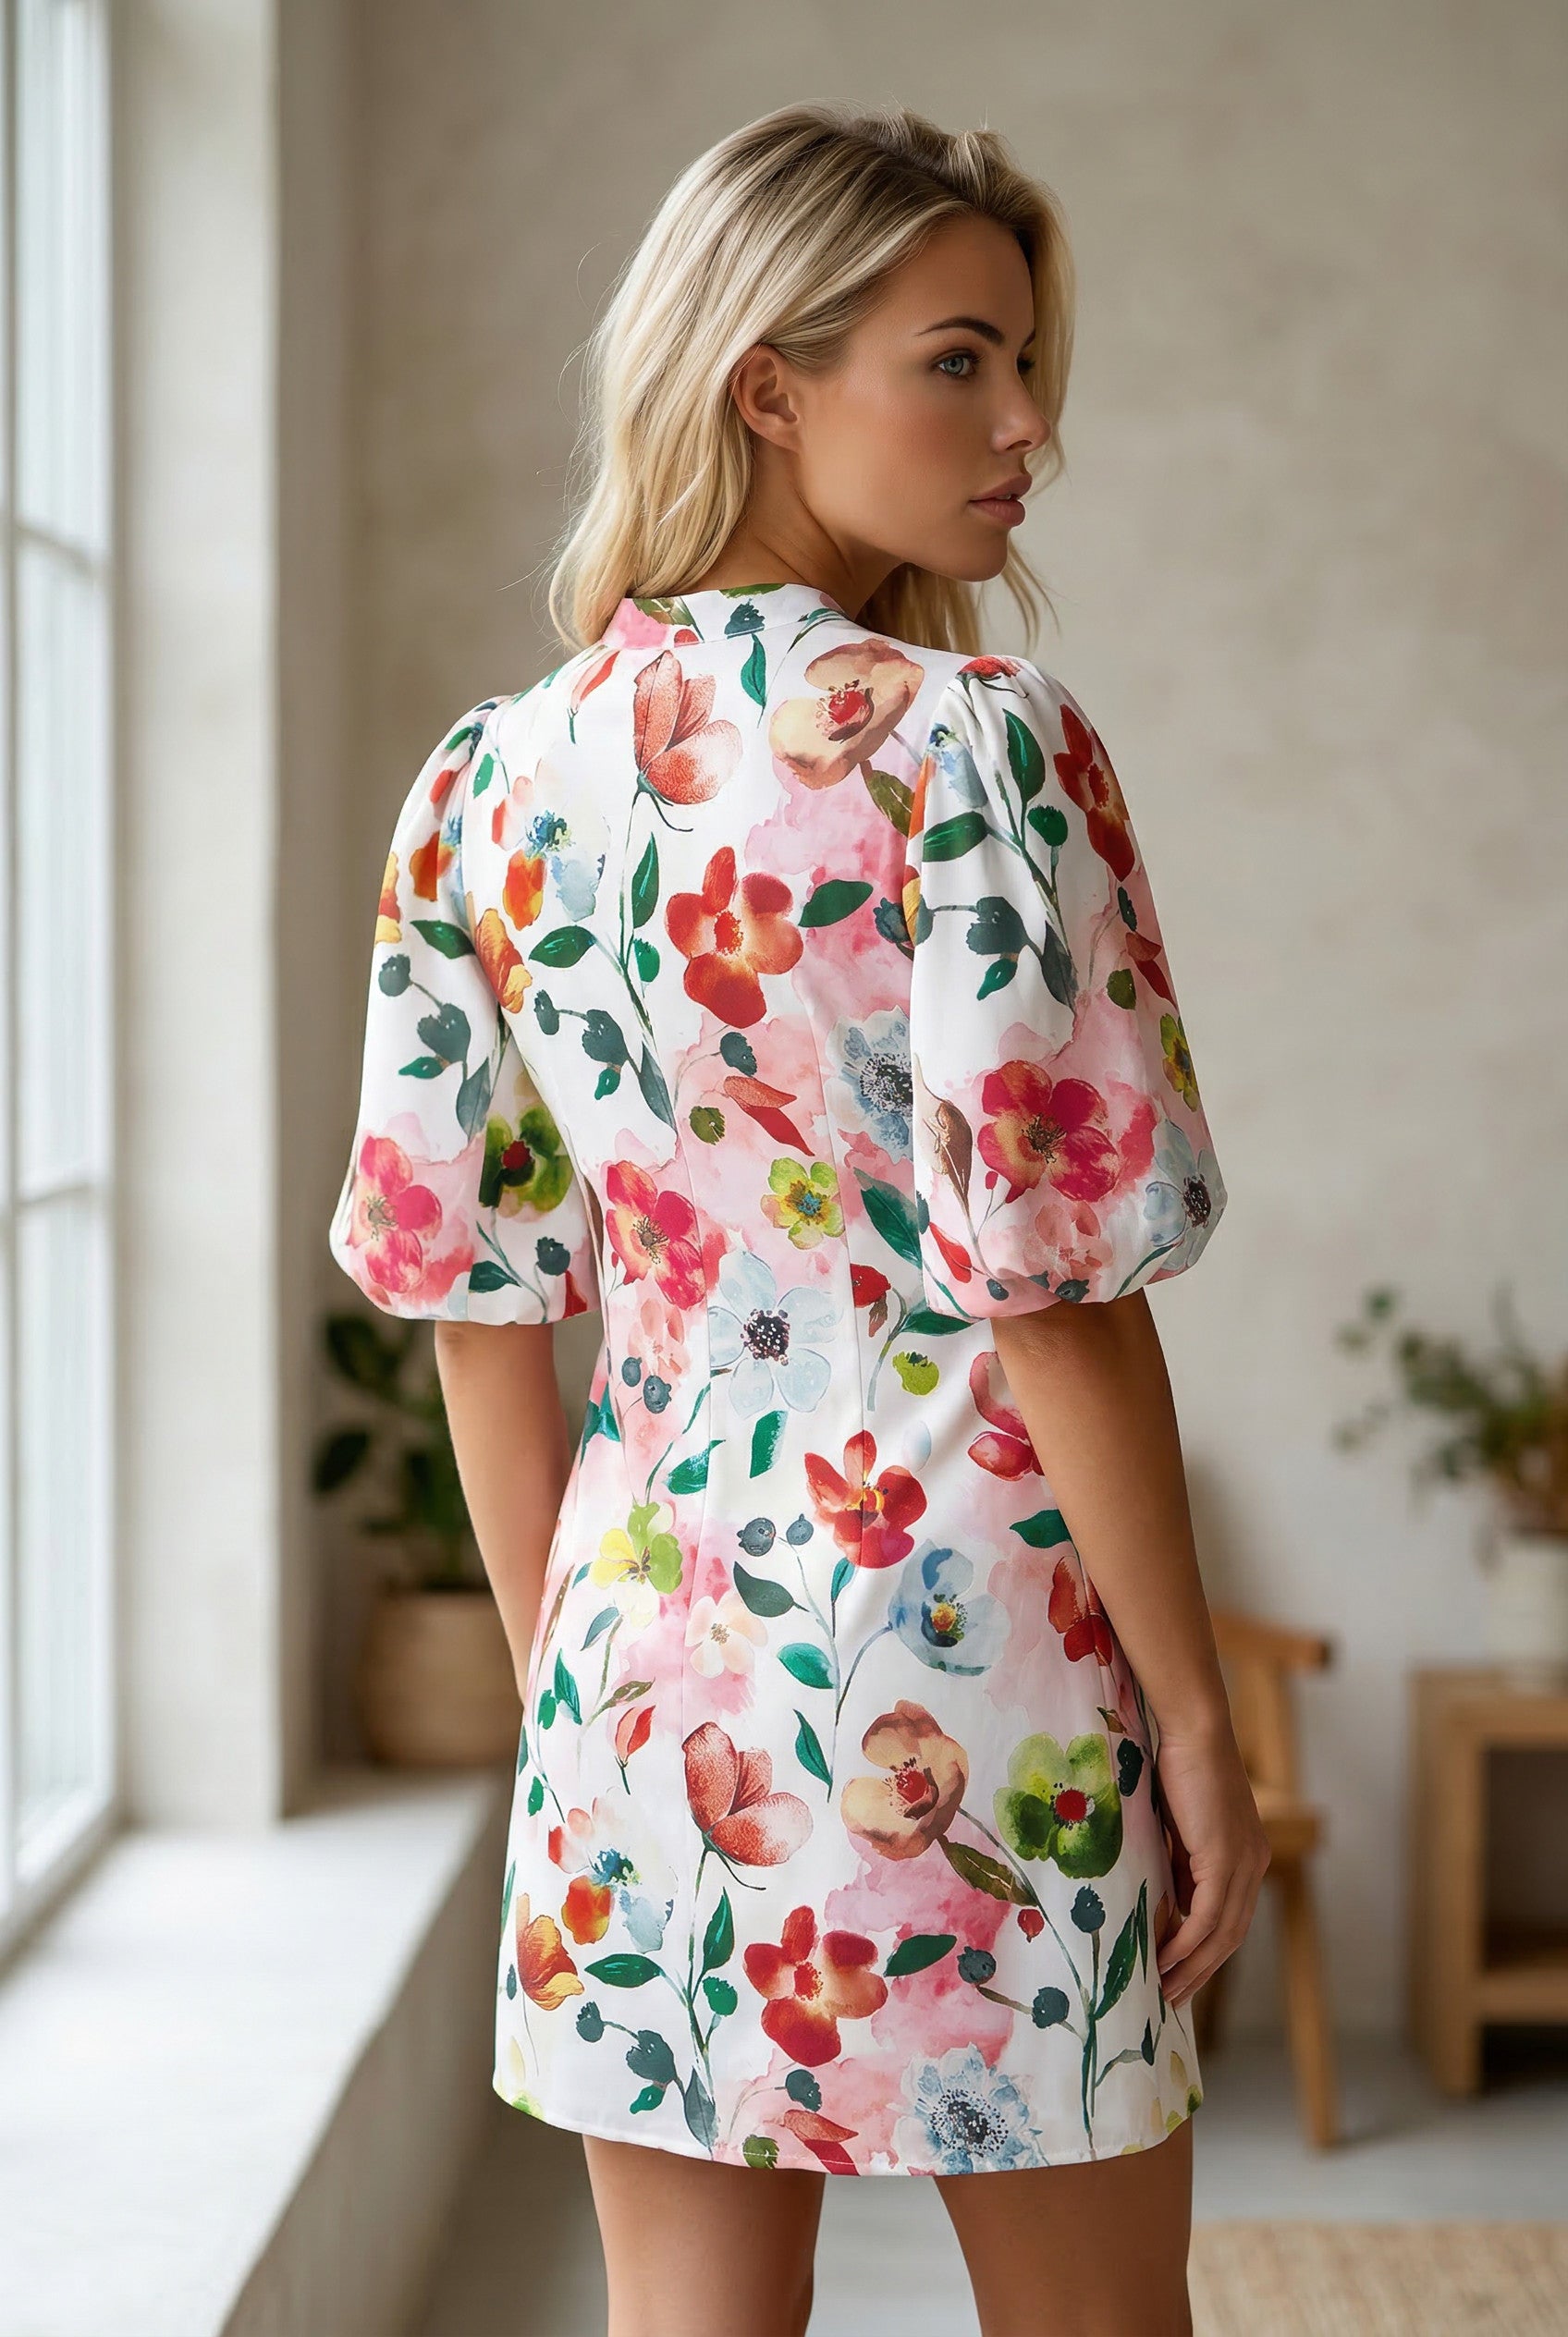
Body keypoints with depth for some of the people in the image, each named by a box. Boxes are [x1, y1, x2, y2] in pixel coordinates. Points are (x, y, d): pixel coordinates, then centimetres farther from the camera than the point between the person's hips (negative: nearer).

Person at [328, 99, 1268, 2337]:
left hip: (647, 1648, 5)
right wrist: (1194, 1709, -7)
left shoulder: (487, 780, 3)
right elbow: (1056, 1285, -16)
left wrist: (560, 1675, 15)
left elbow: (472, 1287, 6)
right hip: (969, 1648, -4)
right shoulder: (970, 740, -13)